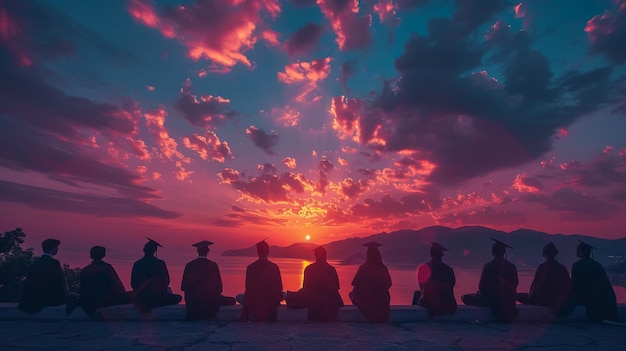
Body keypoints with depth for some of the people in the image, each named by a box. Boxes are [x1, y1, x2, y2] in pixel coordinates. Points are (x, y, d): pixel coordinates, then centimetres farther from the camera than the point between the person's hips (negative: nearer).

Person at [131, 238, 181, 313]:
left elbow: (133, 284, 4)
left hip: (142, 298, 3)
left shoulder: (137, 264, -3)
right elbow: (166, 281, -3)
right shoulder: (160, 263, -10)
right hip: (158, 297, -3)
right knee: (178, 298, 19)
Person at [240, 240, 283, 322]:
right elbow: (279, 286, -5)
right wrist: (278, 299, 9)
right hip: (270, 302, -1)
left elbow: (248, 287, 1)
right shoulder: (274, 267, -10)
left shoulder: (250, 267, -7)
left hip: (254, 301, 1)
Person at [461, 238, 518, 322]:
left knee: (464, 298, 5)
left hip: (492, 299, -7)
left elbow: (482, 286, -13)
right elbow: (514, 285, 10)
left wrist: (480, 293, 9)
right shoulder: (511, 267, -1)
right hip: (509, 301, 7)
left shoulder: (488, 266, -15)